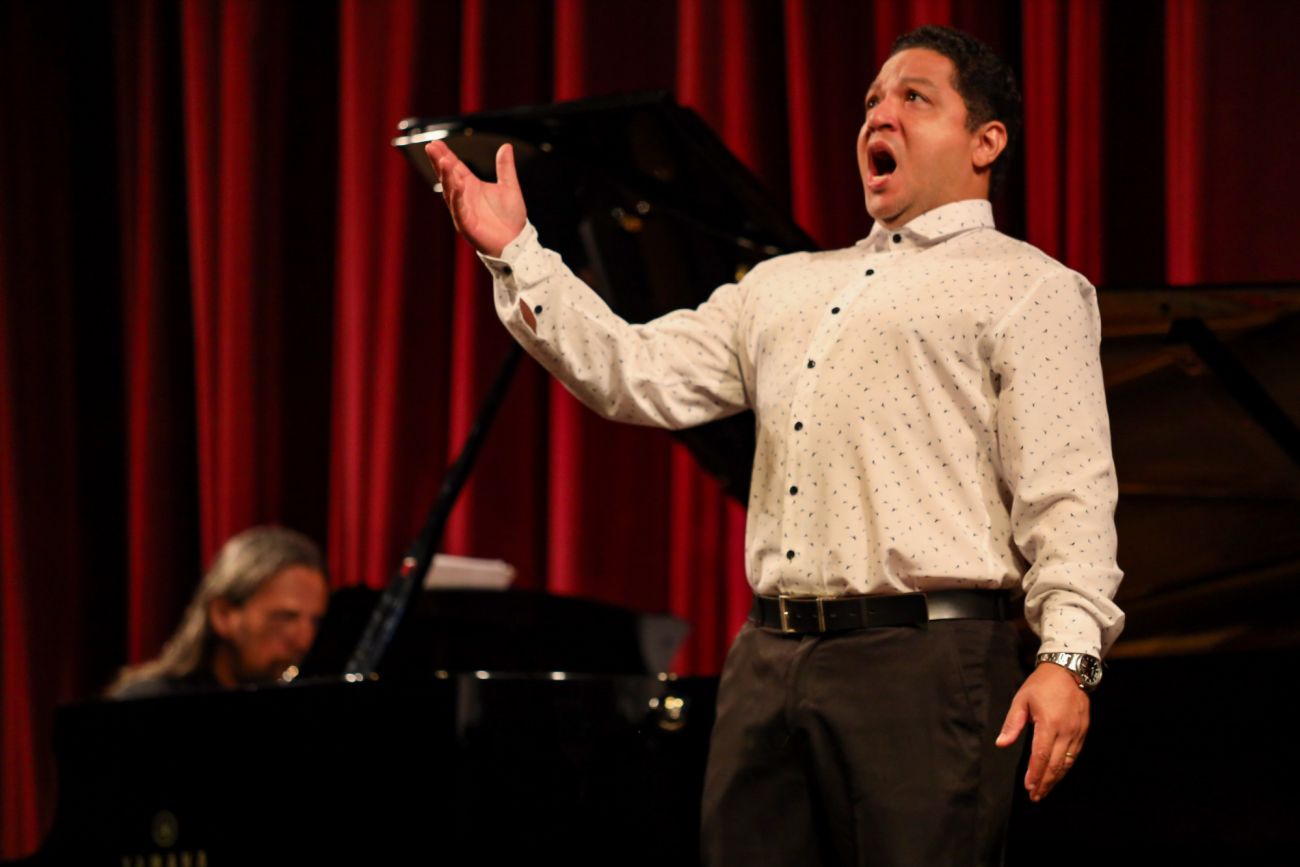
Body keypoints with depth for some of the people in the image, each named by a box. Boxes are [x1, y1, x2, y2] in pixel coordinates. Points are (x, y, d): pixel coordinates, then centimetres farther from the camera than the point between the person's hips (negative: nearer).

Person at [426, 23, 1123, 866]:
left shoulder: (1029, 287, 3)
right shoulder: (785, 285, 25)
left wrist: (1070, 654, -19)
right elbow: (642, 375, 16)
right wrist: (516, 256, 9)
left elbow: (1067, 489, -7)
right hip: (770, 662, 7)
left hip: (923, 661, -6)